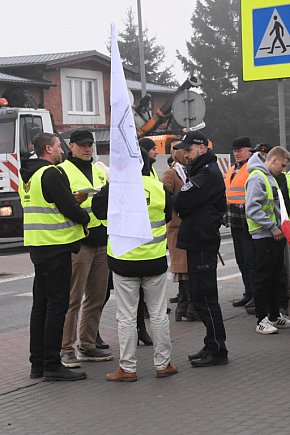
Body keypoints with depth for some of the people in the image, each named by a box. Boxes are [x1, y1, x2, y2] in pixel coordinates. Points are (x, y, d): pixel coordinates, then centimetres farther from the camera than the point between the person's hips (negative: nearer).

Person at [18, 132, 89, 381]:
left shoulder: (27, 176, 15)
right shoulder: (50, 174, -15)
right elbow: (69, 207, -17)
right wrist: (85, 218, 1)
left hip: (37, 246, 10)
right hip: (56, 246, -9)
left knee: (41, 304, 13)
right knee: (57, 305, -5)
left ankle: (37, 363, 18)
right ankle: (52, 365, -4)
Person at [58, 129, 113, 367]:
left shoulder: (100, 171, 20)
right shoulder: (62, 171, -2)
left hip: (102, 241, 7)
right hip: (78, 241, -7)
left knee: (97, 297, 10)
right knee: (73, 298, -8)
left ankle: (87, 346, 19)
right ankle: (66, 349, -3)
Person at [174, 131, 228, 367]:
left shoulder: (208, 174, -15)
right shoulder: (202, 172, 19)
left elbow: (180, 203, -19)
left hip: (202, 244, -10)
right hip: (198, 243, 10)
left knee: (204, 297, -7)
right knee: (203, 297, 13)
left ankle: (217, 350, -1)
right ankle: (213, 347, 20)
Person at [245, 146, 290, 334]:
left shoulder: (271, 178, 17)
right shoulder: (257, 178, -14)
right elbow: (252, 209, -22)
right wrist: (272, 227, -20)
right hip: (263, 236, -9)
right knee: (263, 278, -4)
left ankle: (274, 316, 23)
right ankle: (262, 320, 1)